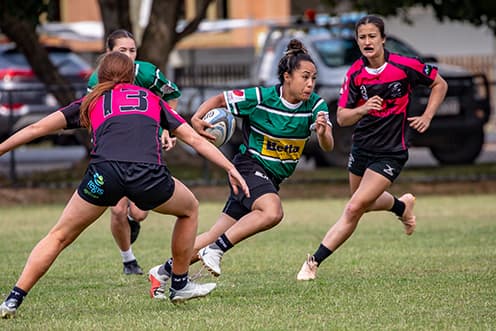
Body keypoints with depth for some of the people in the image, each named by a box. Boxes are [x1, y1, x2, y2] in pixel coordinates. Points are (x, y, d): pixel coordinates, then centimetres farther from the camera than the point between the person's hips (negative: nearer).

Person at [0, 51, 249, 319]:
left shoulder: (91, 102, 29)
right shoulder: (152, 99, 32)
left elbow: (35, 129, 27)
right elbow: (195, 139, 29)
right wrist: (230, 168, 34)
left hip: (104, 173, 0)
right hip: (149, 175, 0)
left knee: (59, 236, 16)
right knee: (189, 209, 31)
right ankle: (180, 286, 37)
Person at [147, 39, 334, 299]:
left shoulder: (315, 105, -8)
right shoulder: (259, 98, -16)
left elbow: (327, 147, -18)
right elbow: (220, 99, -2)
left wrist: (323, 133, -40)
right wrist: (197, 117, -20)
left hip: (272, 179, 5)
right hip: (249, 167, -5)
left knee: (219, 234, 7)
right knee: (272, 212, -35)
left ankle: (164, 271, 19)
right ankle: (216, 249, -20)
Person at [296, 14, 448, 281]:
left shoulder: (405, 66, -15)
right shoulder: (355, 74, -7)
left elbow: (439, 84, 2)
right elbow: (341, 117, -7)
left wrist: (427, 117, -7)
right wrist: (363, 109, -27)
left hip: (390, 153, -5)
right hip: (361, 147, 5)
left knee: (354, 208, -15)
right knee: (365, 203, 25)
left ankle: (314, 262, -9)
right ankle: (402, 205, 57)